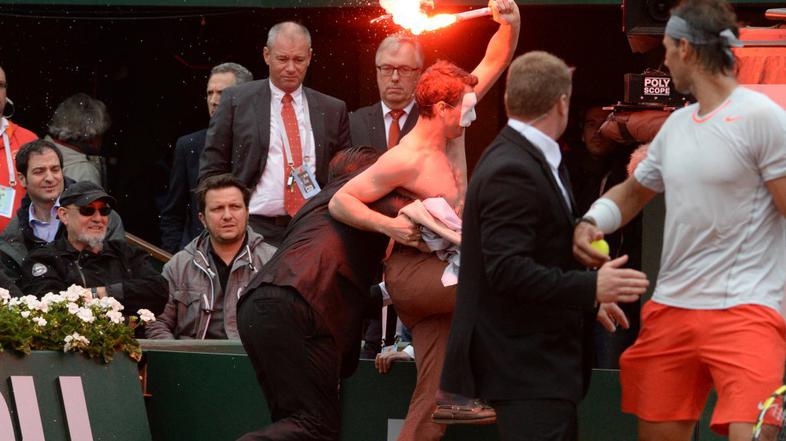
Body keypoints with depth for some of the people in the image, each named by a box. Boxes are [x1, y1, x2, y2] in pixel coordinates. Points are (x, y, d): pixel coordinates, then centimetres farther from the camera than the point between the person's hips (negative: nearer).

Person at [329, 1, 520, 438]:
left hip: (438, 274, 7)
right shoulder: (405, 160, -18)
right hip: (411, 274, -7)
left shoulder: (452, 128, 3)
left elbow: (495, 60, 6)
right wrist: (387, 225, -29)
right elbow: (340, 201, -16)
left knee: (432, 402, 2)